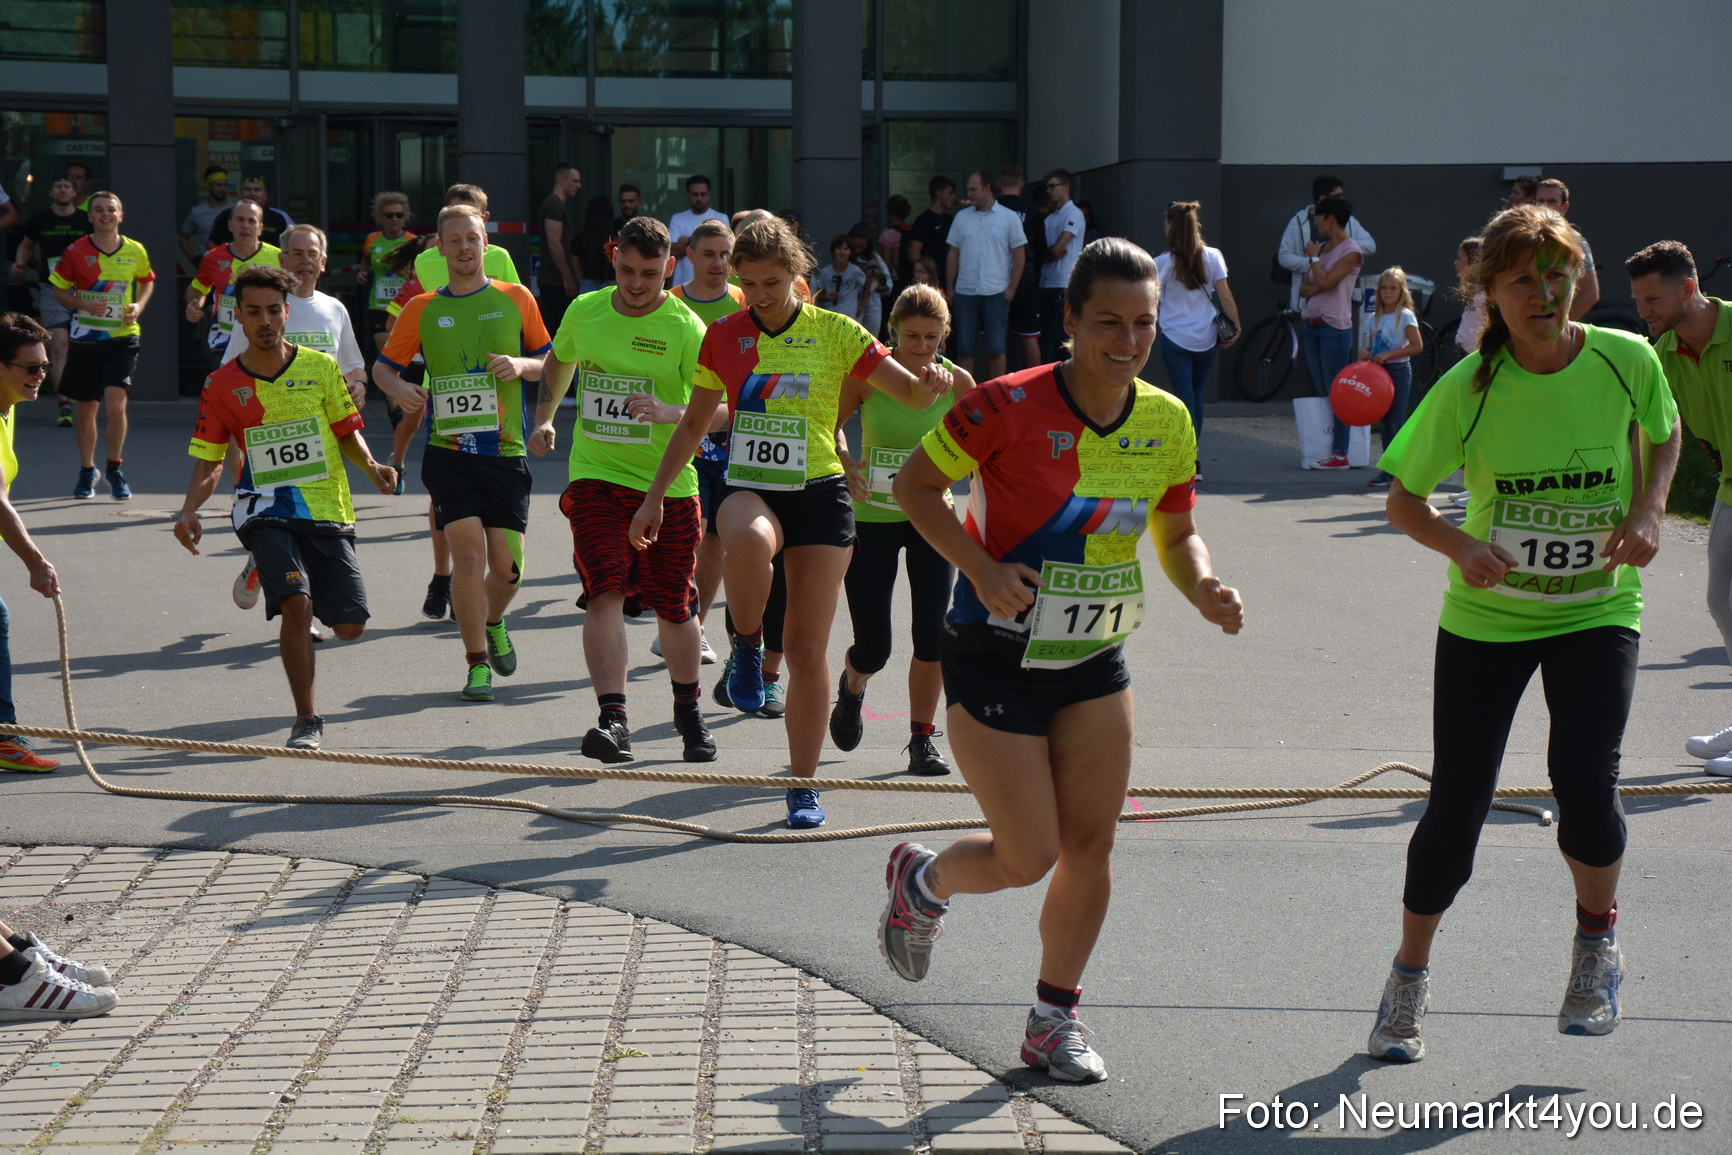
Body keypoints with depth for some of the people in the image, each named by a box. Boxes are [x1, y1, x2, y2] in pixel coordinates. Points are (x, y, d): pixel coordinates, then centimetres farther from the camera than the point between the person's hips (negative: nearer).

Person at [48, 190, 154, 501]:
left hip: (122, 338, 0)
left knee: (116, 405, -14)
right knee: (86, 409, 9)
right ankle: (87, 470, 29)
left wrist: (138, 306, -2)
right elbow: (59, 291, 2)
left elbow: (147, 281, 17)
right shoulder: (76, 251, -5)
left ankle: (114, 469, 5)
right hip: (85, 338, 0)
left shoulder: (135, 251, -1)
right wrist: (84, 304, -17)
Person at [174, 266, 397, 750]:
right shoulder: (222, 385, 1)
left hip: (328, 510, 2)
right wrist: (189, 510, -10)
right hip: (266, 509, -2)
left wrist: (372, 467, -10)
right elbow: (209, 461, 7)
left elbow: (347, 432, 10)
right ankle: (307, 719, -7)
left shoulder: (321, 367, 2)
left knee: (349, 626, 0)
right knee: (297, 602, -25)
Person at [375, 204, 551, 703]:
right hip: (449, 451, -1)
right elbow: (383, 366, 13)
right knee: (468, 553, -12)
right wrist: (399, 388, -10)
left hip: (506, 452, 1)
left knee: (507, 566, -2)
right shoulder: (422, 309, 7)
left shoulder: (516, 299, 7)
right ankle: (477, 662, 3)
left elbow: (551, 362, 14)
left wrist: (521, 365, -8)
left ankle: (493, 623, 33)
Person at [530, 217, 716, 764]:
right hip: (595, 478, 2)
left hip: (668, 486, -2)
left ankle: (689, 709, 33)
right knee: (605, 593, -16)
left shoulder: (686, 328, -10)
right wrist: (544, 419, 14)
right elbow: (559, 361, 25)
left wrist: (669, 413, -35)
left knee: (673, 607, 8)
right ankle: (613, 719, -21)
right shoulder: (584, 312, 3)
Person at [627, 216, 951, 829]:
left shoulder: (835, 332, 0)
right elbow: (694, 423, 16)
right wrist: (654, 497, 15)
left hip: (820, 496, 0)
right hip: (748, 488, 0)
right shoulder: (723, 336, 5)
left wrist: (933, 379, -25)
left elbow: (911, 392, -1)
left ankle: (803, 787, 13)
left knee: (808, 649, -1)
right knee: (748, 542, -39)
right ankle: (746, 646, -10)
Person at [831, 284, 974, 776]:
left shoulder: (957, 382, -7)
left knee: (933, 631, -13)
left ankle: (922, 738, 7)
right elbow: (827, 425, 1)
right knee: (873, 647, 1)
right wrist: (844, 462, -18)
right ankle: (852, 688, 40)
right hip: (871, 518, -1)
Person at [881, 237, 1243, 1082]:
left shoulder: (1167, 421, -2)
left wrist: (1202, 589, -12)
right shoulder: (1009, 408, -19)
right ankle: (921, 879, 31)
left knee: (1091, 844, 3)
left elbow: (1176, 536, 10)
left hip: (1096, 662, 5)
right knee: (1030, 858, -2)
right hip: (996, 659, -5)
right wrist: (981, 567, -22)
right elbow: (915, 483, -9)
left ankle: (1055, 1019, 21)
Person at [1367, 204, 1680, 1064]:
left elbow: (1665, 435, 11)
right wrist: (1461, 547, -24)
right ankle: (1409, 977, 23)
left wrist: (1647, 512, -8)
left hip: (1597, 613, 0)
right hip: (1486, 617, 0)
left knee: (1584, 781, -19)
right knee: (1456, 805, 0)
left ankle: (1597, 939, 13)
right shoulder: (1468, 389, -15)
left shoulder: (1627, 360, -11)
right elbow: (1403, 500, -5)